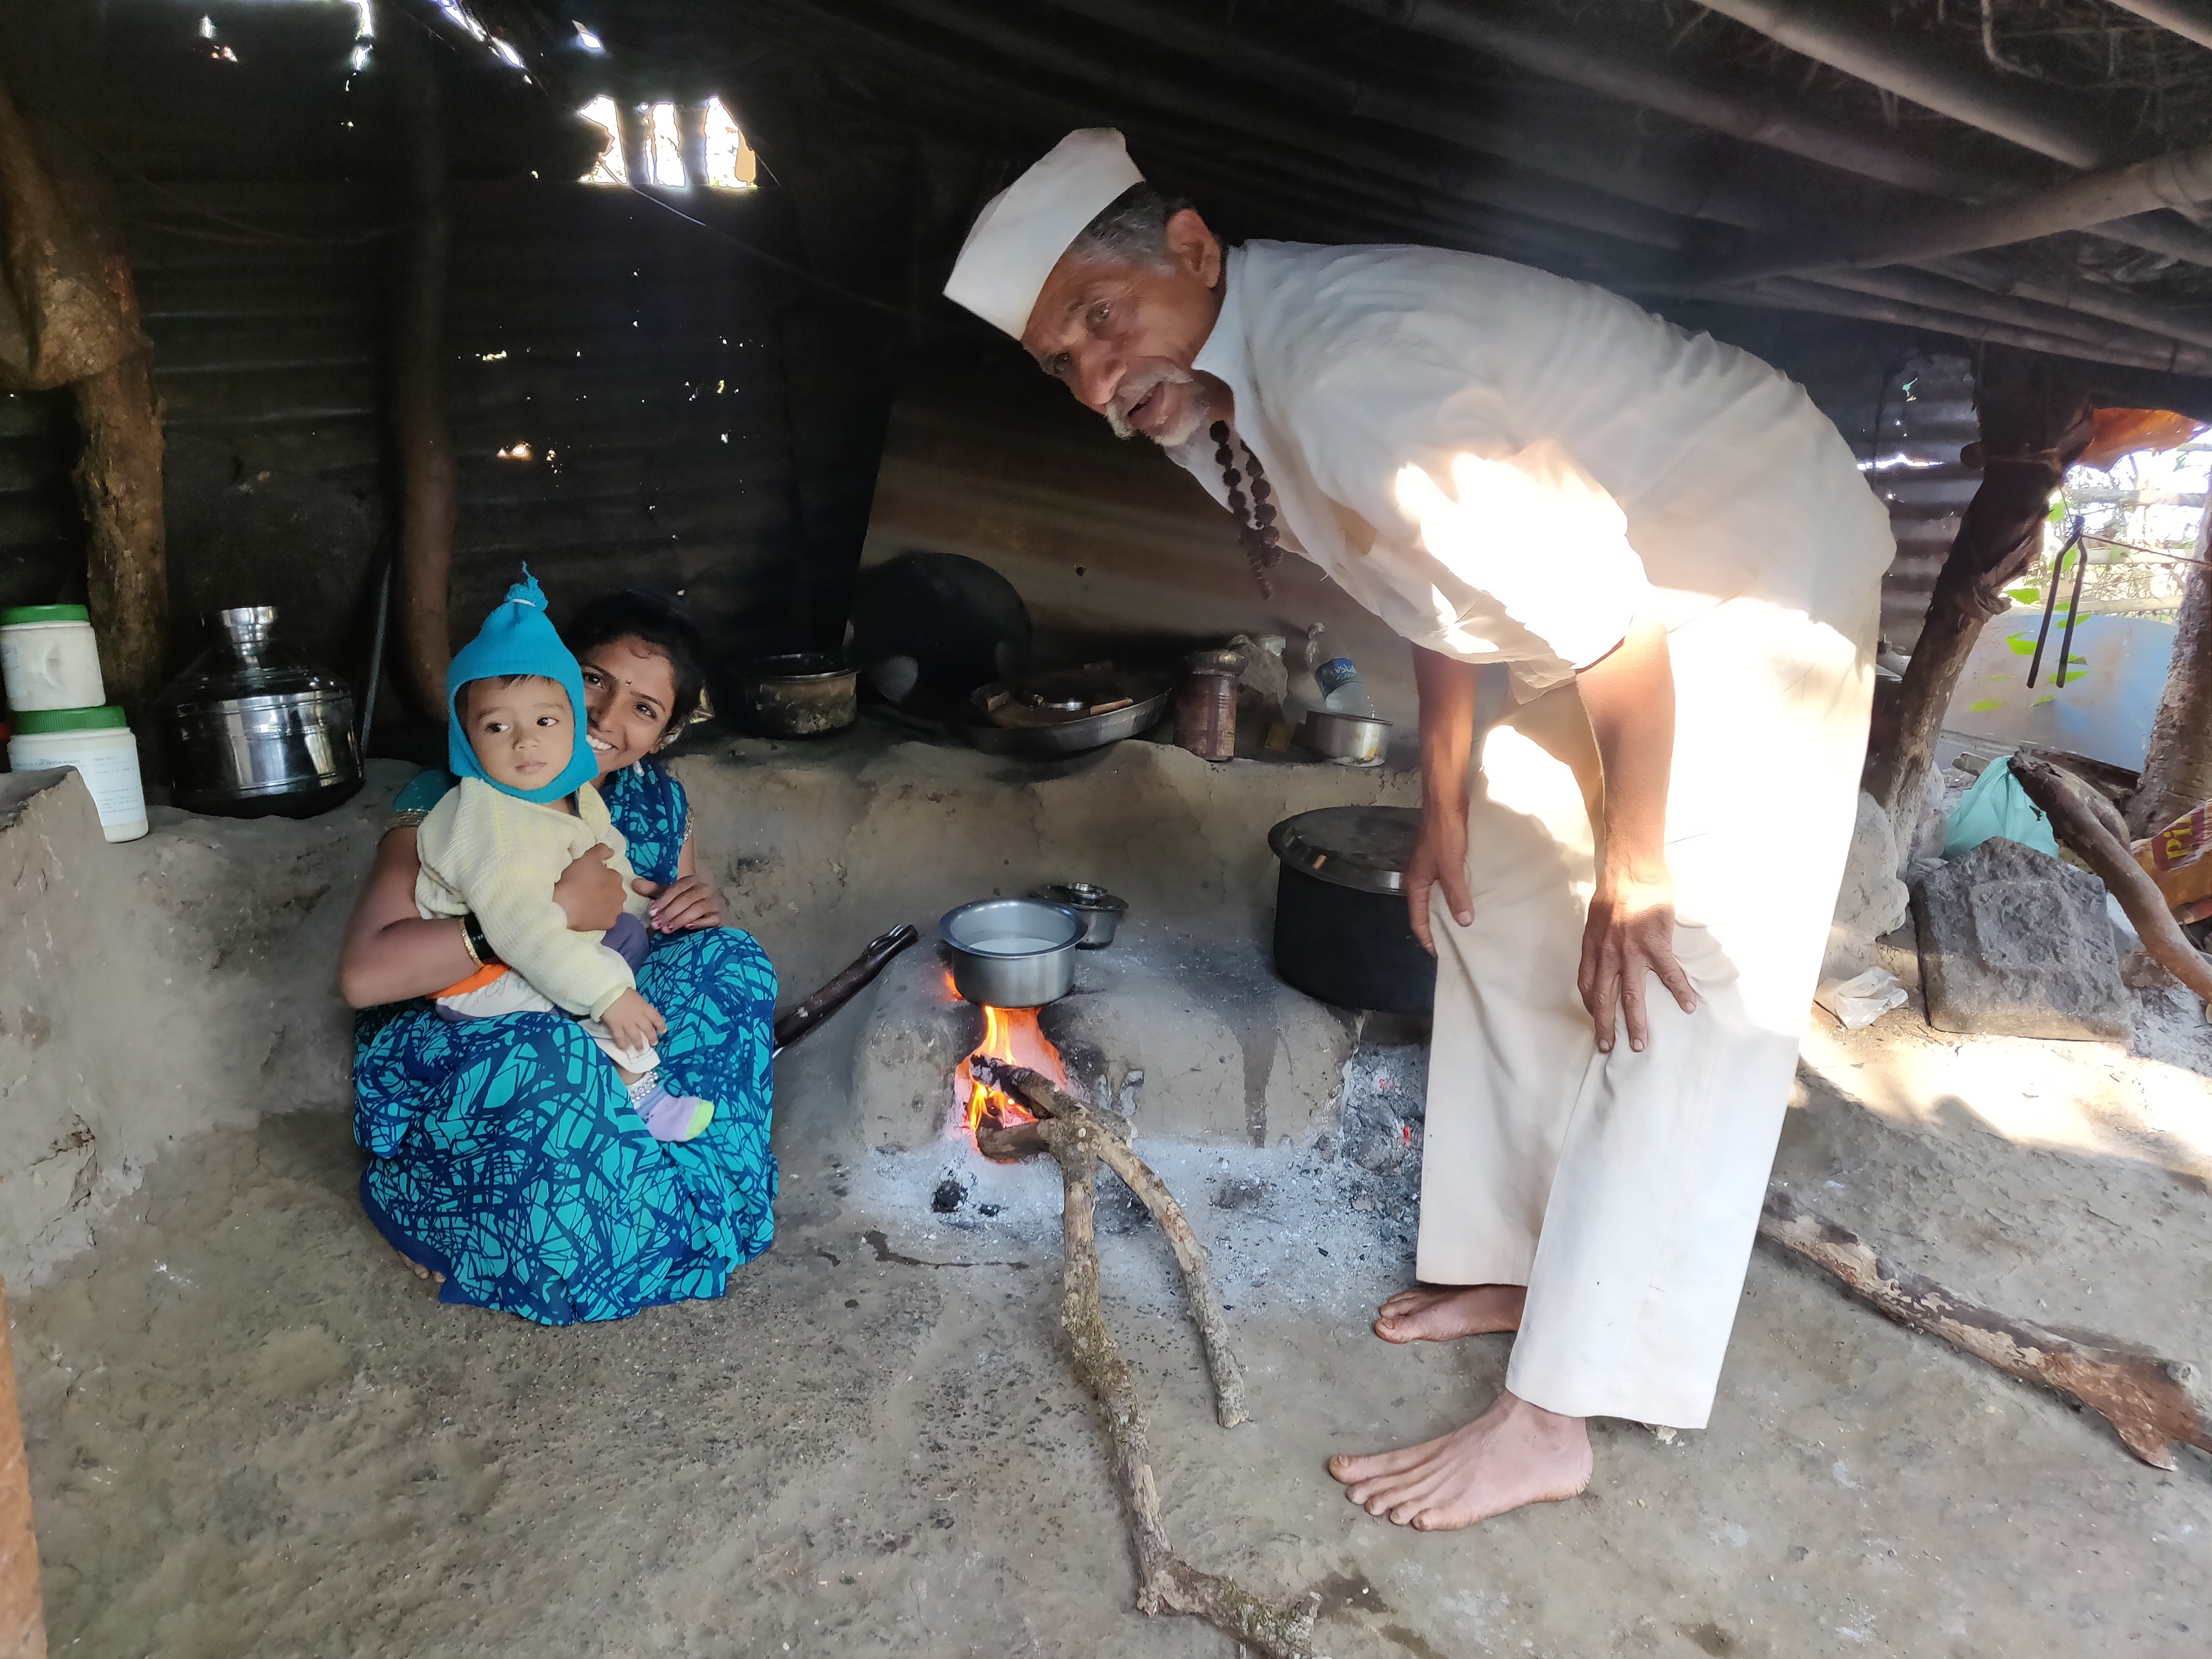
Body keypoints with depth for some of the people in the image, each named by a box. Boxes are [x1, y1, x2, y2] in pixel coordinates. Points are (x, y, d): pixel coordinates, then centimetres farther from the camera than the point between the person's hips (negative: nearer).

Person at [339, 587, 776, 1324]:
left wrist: (699, 914, -12)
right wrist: (556, 908, -35)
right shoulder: (450, 804, -16)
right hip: (447, 1066, -5)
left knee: (729, 958, -15)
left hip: (609, 1050, 5)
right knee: (558, 1057, -36)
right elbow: (364, 975, -30)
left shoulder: (658, 803, -1)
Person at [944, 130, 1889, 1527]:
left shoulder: (1343, 373, -33)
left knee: (1679, 990, -11)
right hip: (1615, 576, 10)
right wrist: (1445, 803, 11)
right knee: (1498, 917, 12)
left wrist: (1632, 870, -20)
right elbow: (1444, 575, 10)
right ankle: (1513, 1262, 26)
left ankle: (1549, 1423, -5)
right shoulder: (1227, 406, -2)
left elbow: (1610, 621, -31)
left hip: (1756, 559, -9)